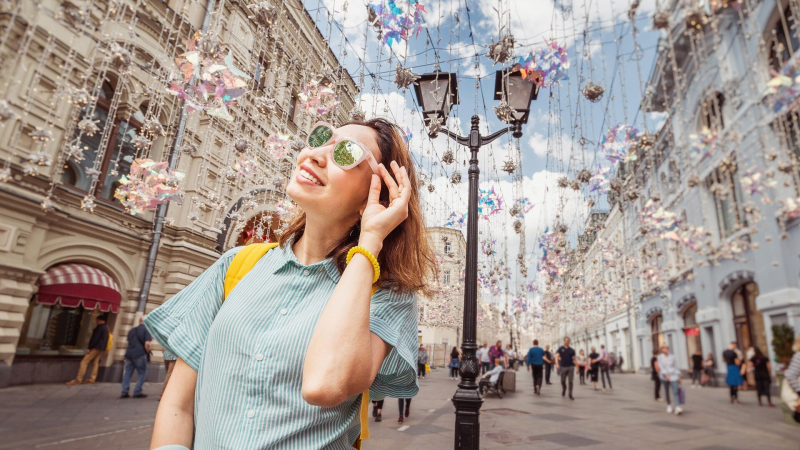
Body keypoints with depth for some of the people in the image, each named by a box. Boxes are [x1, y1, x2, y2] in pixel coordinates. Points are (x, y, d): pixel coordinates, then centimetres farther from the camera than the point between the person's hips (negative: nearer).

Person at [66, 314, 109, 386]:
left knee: (84, 361, -9)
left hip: (96, 347, -10)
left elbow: (95, 338, -17)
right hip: (102, 348, 10)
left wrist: (89, 348, -17)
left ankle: (78, 380, -11)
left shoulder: (100, 327, -11)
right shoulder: (106, 328, 18)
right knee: (95, 363, 9)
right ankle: (92, 379, 7)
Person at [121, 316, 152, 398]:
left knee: (127, 373, 10)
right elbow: (147, 344, -13)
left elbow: (128, 342, 24)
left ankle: (124, 392, 7)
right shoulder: (146, 330, -4)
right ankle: (137, 392, 2)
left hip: (129, 353, 6)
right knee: (142, 373, 4)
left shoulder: (132, 330, 17)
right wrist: (148, 352, 1)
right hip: (140, 354, -6)